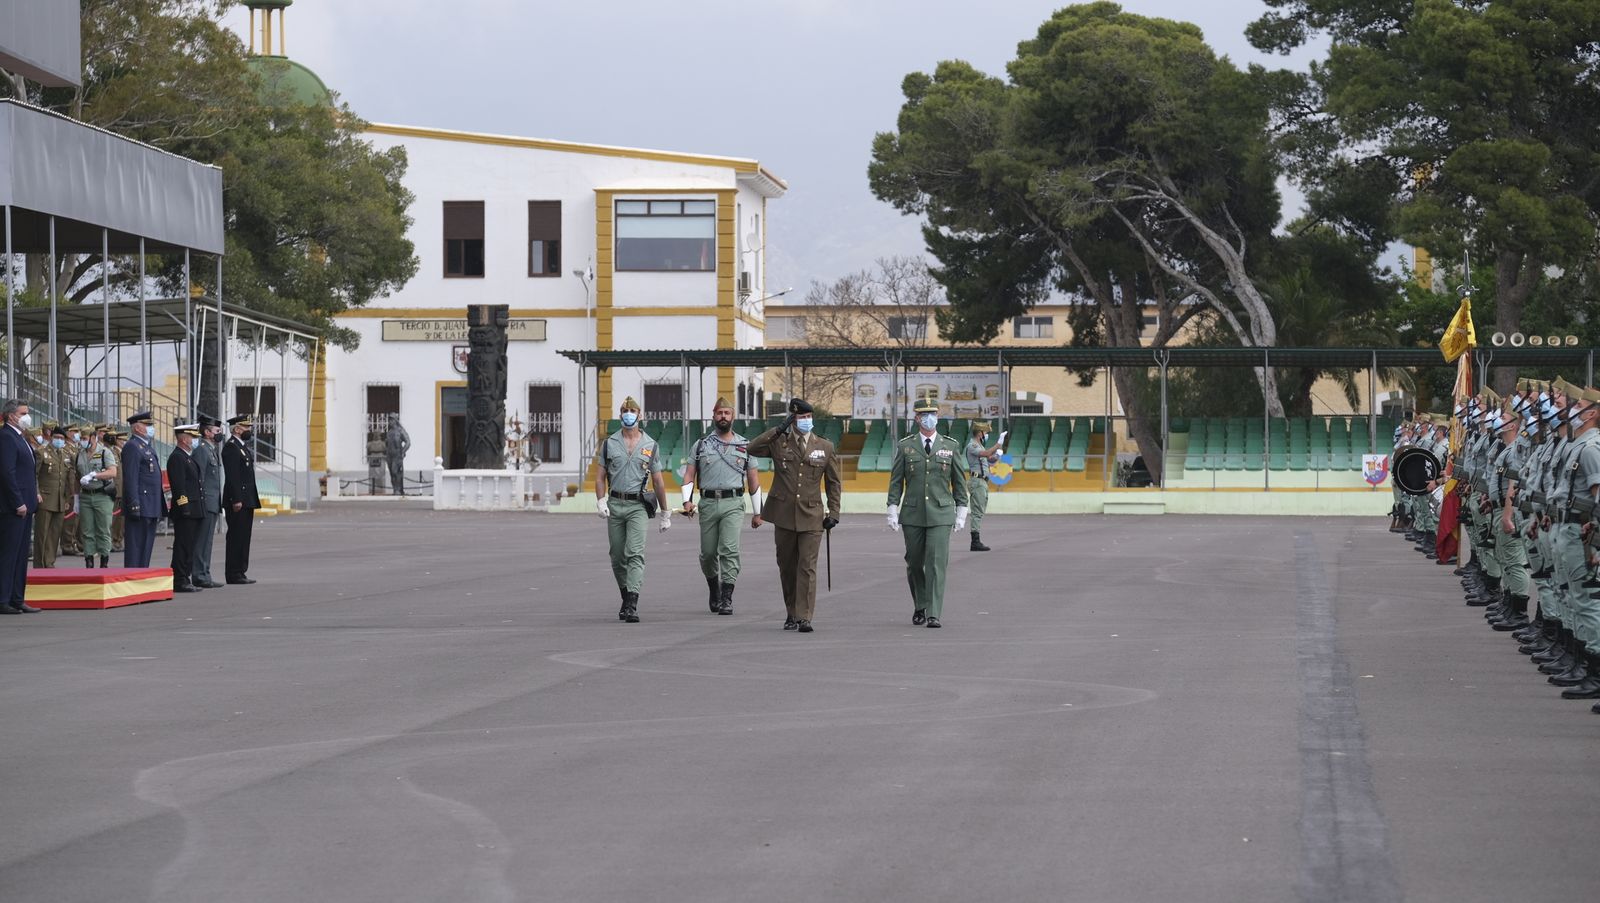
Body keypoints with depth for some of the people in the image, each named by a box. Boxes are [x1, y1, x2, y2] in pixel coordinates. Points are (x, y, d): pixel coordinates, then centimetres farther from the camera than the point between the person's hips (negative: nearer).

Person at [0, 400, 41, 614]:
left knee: (21, 554, 12)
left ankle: (17, 599, 16)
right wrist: (19, 503, -20)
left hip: (24, 504, 10)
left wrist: (34, 495, 13)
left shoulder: (20, 438, 17)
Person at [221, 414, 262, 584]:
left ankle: (240, 572, 14)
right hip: (237, 501, -10)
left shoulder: (243, 447, 19)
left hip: (247, 500, 10)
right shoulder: (230, 447, -12)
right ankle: (233, 574, -6)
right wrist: (236, 500, -23)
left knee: (243, 537, 10)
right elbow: (231, 476, -19)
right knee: (236, 537, -7)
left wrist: (252, 499, 19)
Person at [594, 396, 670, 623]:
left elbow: (658, 481, 10)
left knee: (635, 553, -16)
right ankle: (626, 599, 27)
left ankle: (632, 605, -24)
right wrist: (600, 502, -7)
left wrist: (665, 512, 12)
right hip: (615, 504, 2)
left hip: (638, 505, -2)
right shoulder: (609, 443, 8)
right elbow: (600, 476, 8)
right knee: (617, 557, 8)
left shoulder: (650, 445, 6)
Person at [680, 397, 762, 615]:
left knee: (729, 550, -15)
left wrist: (758, 512, 12)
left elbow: (753, 481, 13)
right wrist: (687, 500, -8)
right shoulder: (701, 445, 10)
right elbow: (689, 475, 8)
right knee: (708, 553, 7)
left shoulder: (745, 446, 9)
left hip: (733, 504, -2)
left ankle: (727, 600, -16)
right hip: (707, 503, 2)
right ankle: (714, 591, 31)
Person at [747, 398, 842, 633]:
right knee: (786, 566, 9)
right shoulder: (779, 443, 4)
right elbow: (752, 449, -11)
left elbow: (833, 483, 11)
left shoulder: (825, 447, 6)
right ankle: (792, 613, 23)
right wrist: (778, 430, -13)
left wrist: (833, 513, 4)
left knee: (807, 567, -8)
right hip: (784, 515, 1)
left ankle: (804, 618, -11)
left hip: (811, 516, -1)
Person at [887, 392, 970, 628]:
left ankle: (934, 615, -11)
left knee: (937, 563, -10)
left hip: (941, 514, -1)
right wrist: (893, 510, -2)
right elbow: (896, 481, 5)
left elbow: (959, 481, 9)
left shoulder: (950, 446, 5)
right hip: (913, 514, 1)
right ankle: (920, 607, 29)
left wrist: (961, 511, 6)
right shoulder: (905, 446, 4)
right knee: (914, 564, 9)